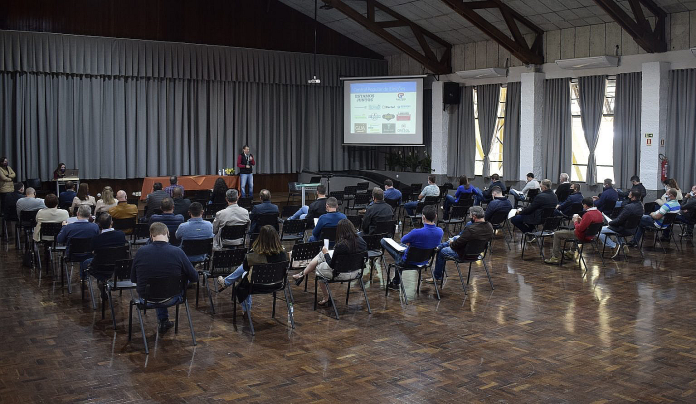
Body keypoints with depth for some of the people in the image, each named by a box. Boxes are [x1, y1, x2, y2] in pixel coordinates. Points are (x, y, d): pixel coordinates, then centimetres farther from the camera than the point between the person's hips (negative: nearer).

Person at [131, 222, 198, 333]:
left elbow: (133, 279, 0)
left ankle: (163, 321, 41)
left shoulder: (141, 251, -13)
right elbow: (194, 278, -9)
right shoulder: (177, 252, -18)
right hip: (171, 299, -2)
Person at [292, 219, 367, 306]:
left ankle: (326, 298, 34)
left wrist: (326, 253, 2)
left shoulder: (340, 245, -28)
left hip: (342, 274, -7)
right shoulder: (361, 240, -10)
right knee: (321, 254, 18)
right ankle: (303, 273, 32)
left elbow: (332, 265, -16)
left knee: (318, 267, 22)